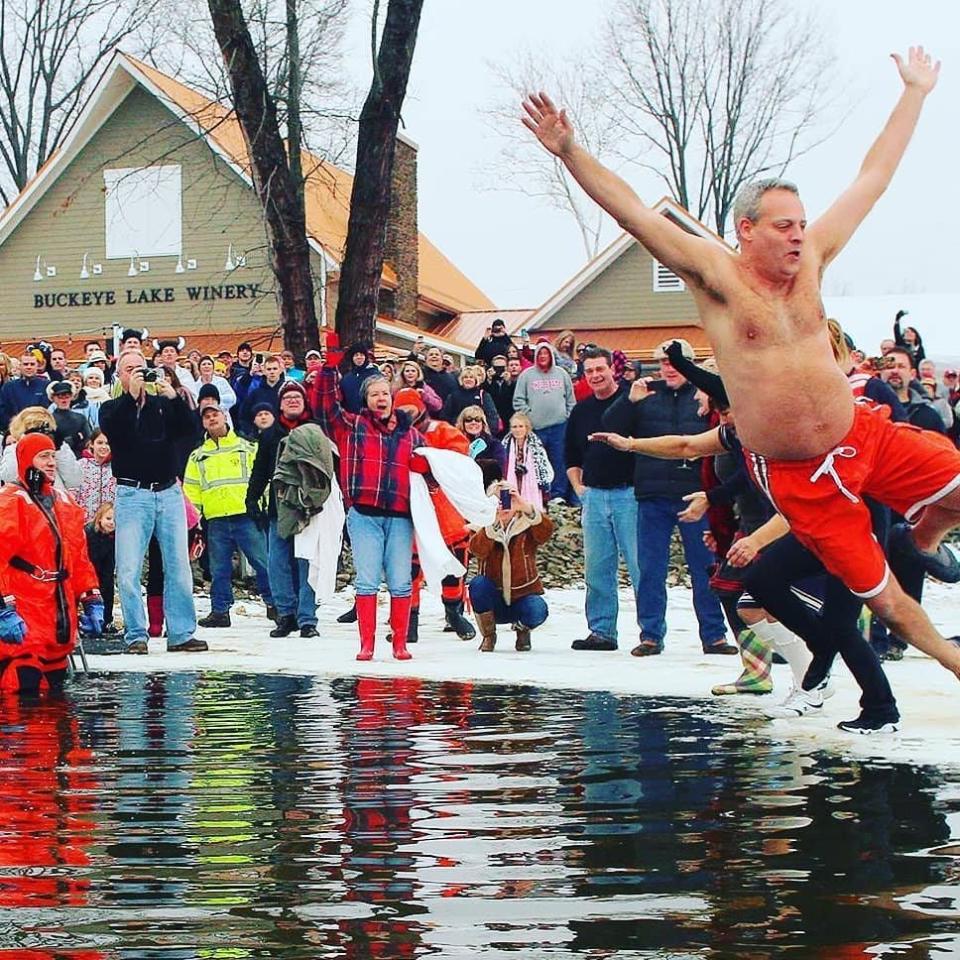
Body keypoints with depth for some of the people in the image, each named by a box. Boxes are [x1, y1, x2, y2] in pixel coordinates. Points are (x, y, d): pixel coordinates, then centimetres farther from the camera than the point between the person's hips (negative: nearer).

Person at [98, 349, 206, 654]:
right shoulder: (112, 408, 8)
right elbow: (111, 429, -14)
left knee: (179, 567, 2)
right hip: (132, 495, -3)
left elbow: (188, 429, -3)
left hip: (169, 492, 3)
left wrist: (173, 396, -15)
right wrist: (131, 395, -18)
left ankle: (181, 634, 7)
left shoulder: (163, 404, 14)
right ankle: (136, 636, 1)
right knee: (128, 570, -6)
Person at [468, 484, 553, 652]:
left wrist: (527, 508, -38)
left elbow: (546, 532, -23)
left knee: (537, 611, -33)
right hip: (493, 599, 0)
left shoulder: (527, 526, 1)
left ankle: (522, 629, 9)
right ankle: (488, 635, -5)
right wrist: (494, 521, -33)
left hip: (523, 595, 0)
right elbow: (477, 550, -22)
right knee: (478, 583, -31)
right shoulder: (484, 528, 0)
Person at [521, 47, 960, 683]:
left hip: (864, 434, 4)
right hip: (797, 476, -4)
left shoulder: (809, 261, 2)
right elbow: (632, 211, -17)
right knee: (874, 588, 1)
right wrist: (569, 151, -26)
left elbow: (874, 176, 11)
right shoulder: (716, 274, -10)